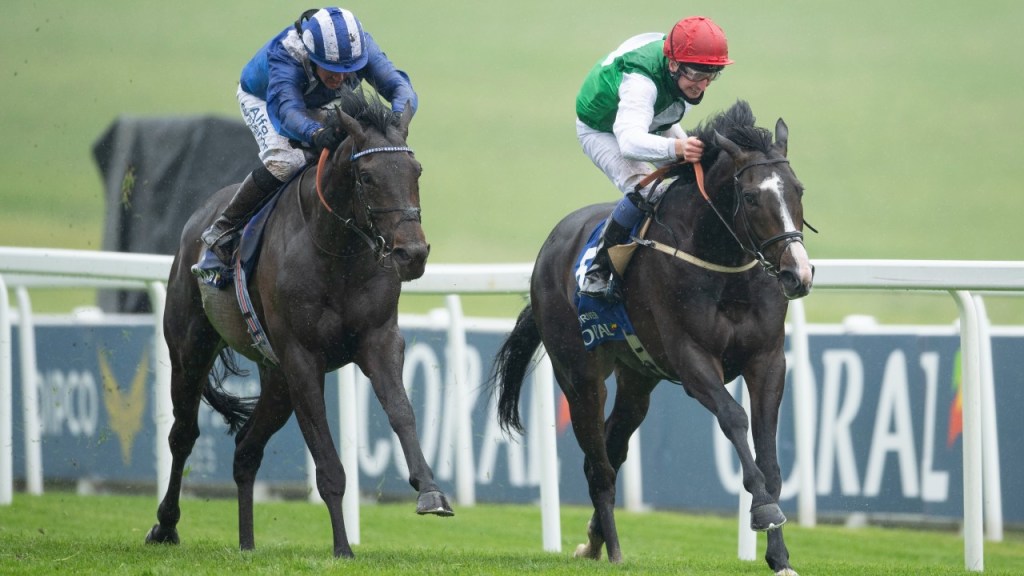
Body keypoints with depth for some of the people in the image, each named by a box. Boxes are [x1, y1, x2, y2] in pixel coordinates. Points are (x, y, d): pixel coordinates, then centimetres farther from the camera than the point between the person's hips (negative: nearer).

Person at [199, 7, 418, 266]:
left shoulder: (361, 48, -34)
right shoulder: (284, 57, -45)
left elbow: (403, 89, -41)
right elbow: (289, 110, -59)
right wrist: (316, 134, -82)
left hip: (319, 107, 5)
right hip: (260, 98, -5)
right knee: (284, 161, -30)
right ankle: (223, 229, -16)